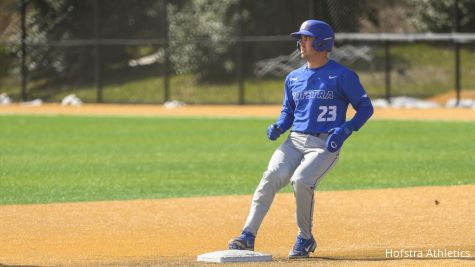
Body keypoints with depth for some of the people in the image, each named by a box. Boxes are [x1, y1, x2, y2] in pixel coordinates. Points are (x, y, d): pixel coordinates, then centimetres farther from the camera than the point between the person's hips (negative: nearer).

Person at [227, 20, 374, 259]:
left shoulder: (342, 76, -1)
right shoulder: (293, 78, 16)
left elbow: (366, 107, 2)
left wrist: (346, 129, -14)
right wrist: (278, 128, 3)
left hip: (324, 145, -5)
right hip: (295, 141, 5)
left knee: (301, 180, -29)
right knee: (271, 177, -21)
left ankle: (305, 239, -8)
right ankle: (248, 236, -27)